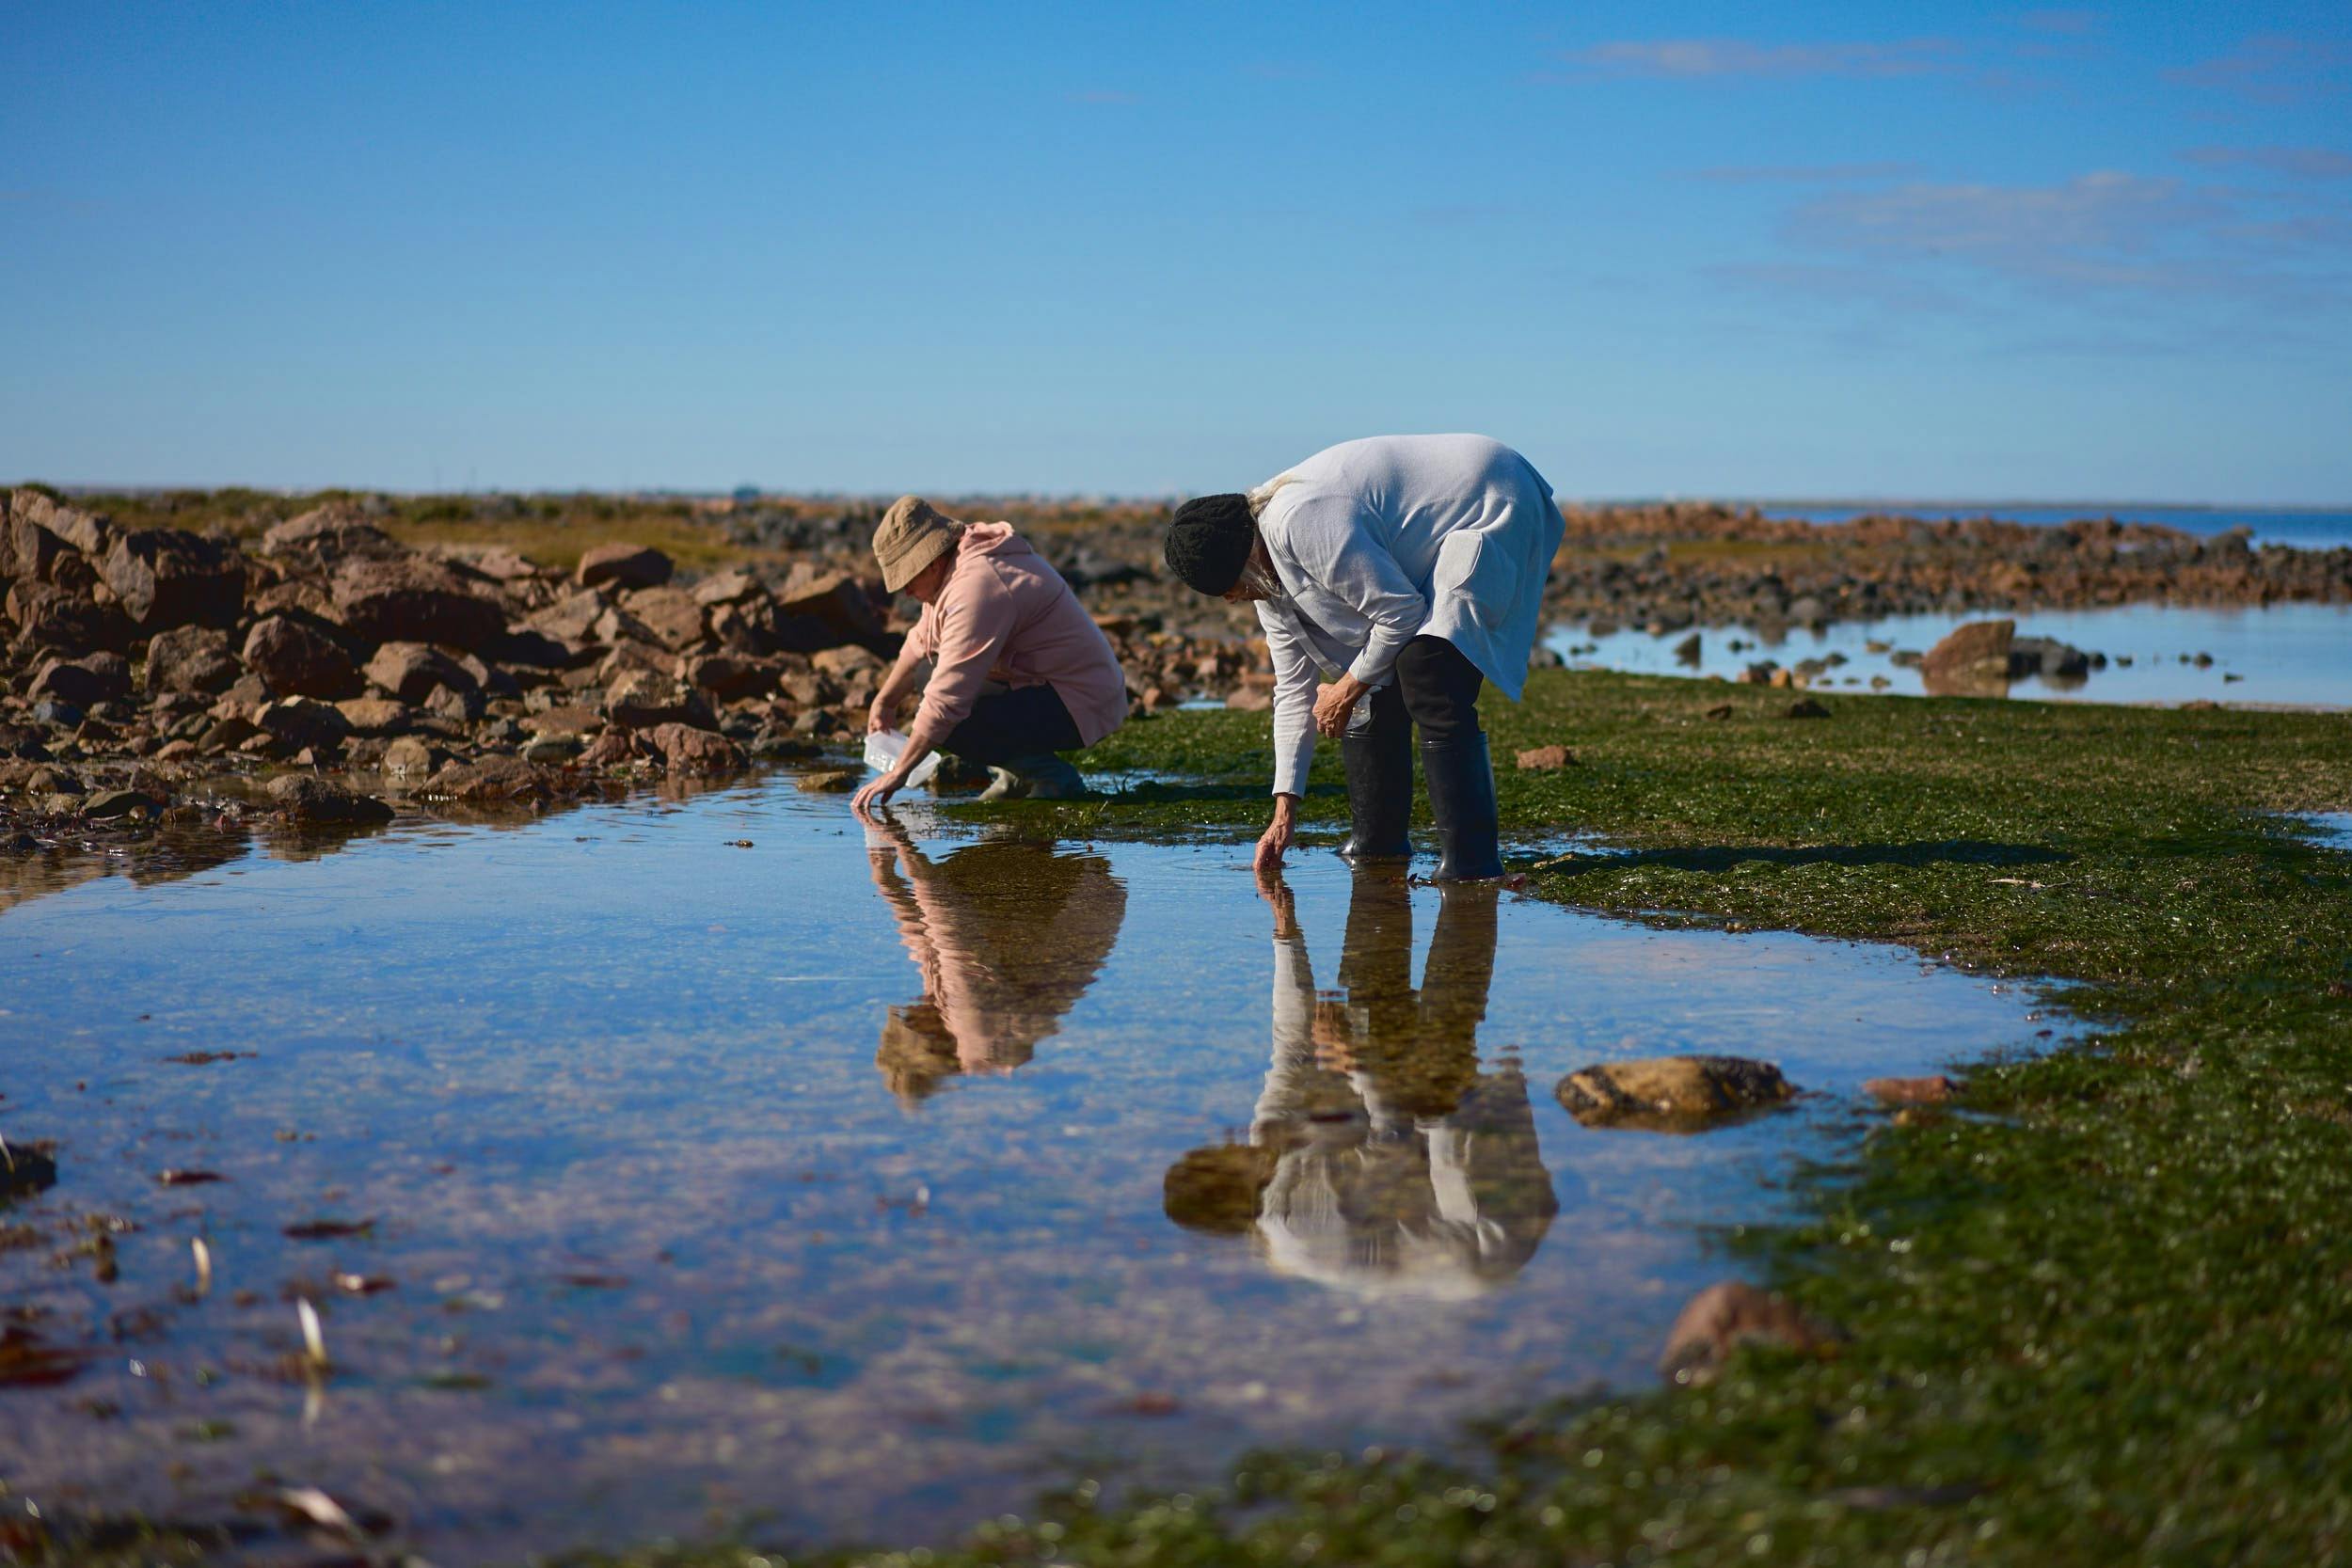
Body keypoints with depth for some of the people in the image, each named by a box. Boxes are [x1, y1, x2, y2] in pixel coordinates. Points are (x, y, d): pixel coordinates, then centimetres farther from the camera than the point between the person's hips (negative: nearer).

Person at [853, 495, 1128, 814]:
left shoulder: (977, 588, -25)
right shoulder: (954, 567, 7)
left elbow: (947, 701, -27)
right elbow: (921, 642, 26)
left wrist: (897, 773, -22)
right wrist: (885, 701, 29)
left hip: (1078, 707, -11)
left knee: (943, 727, -25)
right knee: (928, 671, 14)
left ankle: (1053, 777, -8)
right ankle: (1015, 775, 12)